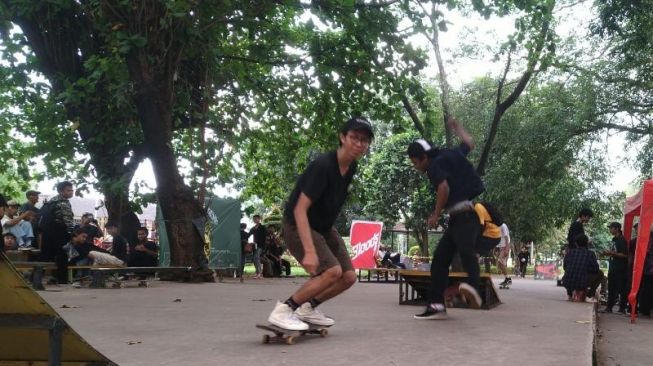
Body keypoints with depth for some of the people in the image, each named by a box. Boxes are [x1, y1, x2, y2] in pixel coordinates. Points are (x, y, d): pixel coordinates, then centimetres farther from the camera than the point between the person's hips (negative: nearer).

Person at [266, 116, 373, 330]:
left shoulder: (351, 167, -1)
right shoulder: (322, 166, -28)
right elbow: (299, 210, -32)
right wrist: (309, 251, -39)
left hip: (324, 227, 9)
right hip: (298, 226, -9)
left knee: (348, 277, 2)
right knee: (332, 271, -25)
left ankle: (308, 307, 19)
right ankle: (283, 310, -14)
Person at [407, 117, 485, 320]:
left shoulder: (435, 165, -6)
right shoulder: (450, 154, 18)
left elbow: (444, 189, -20)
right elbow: (469, 143, 36)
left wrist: (435, 215, -8)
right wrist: (456, 126, 51)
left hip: (465, 214, -9)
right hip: (460, 216, 9)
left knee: (465, 249, -32)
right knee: (440, 257, 7)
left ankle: (473, 285, -58)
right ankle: (436, 305, 4)